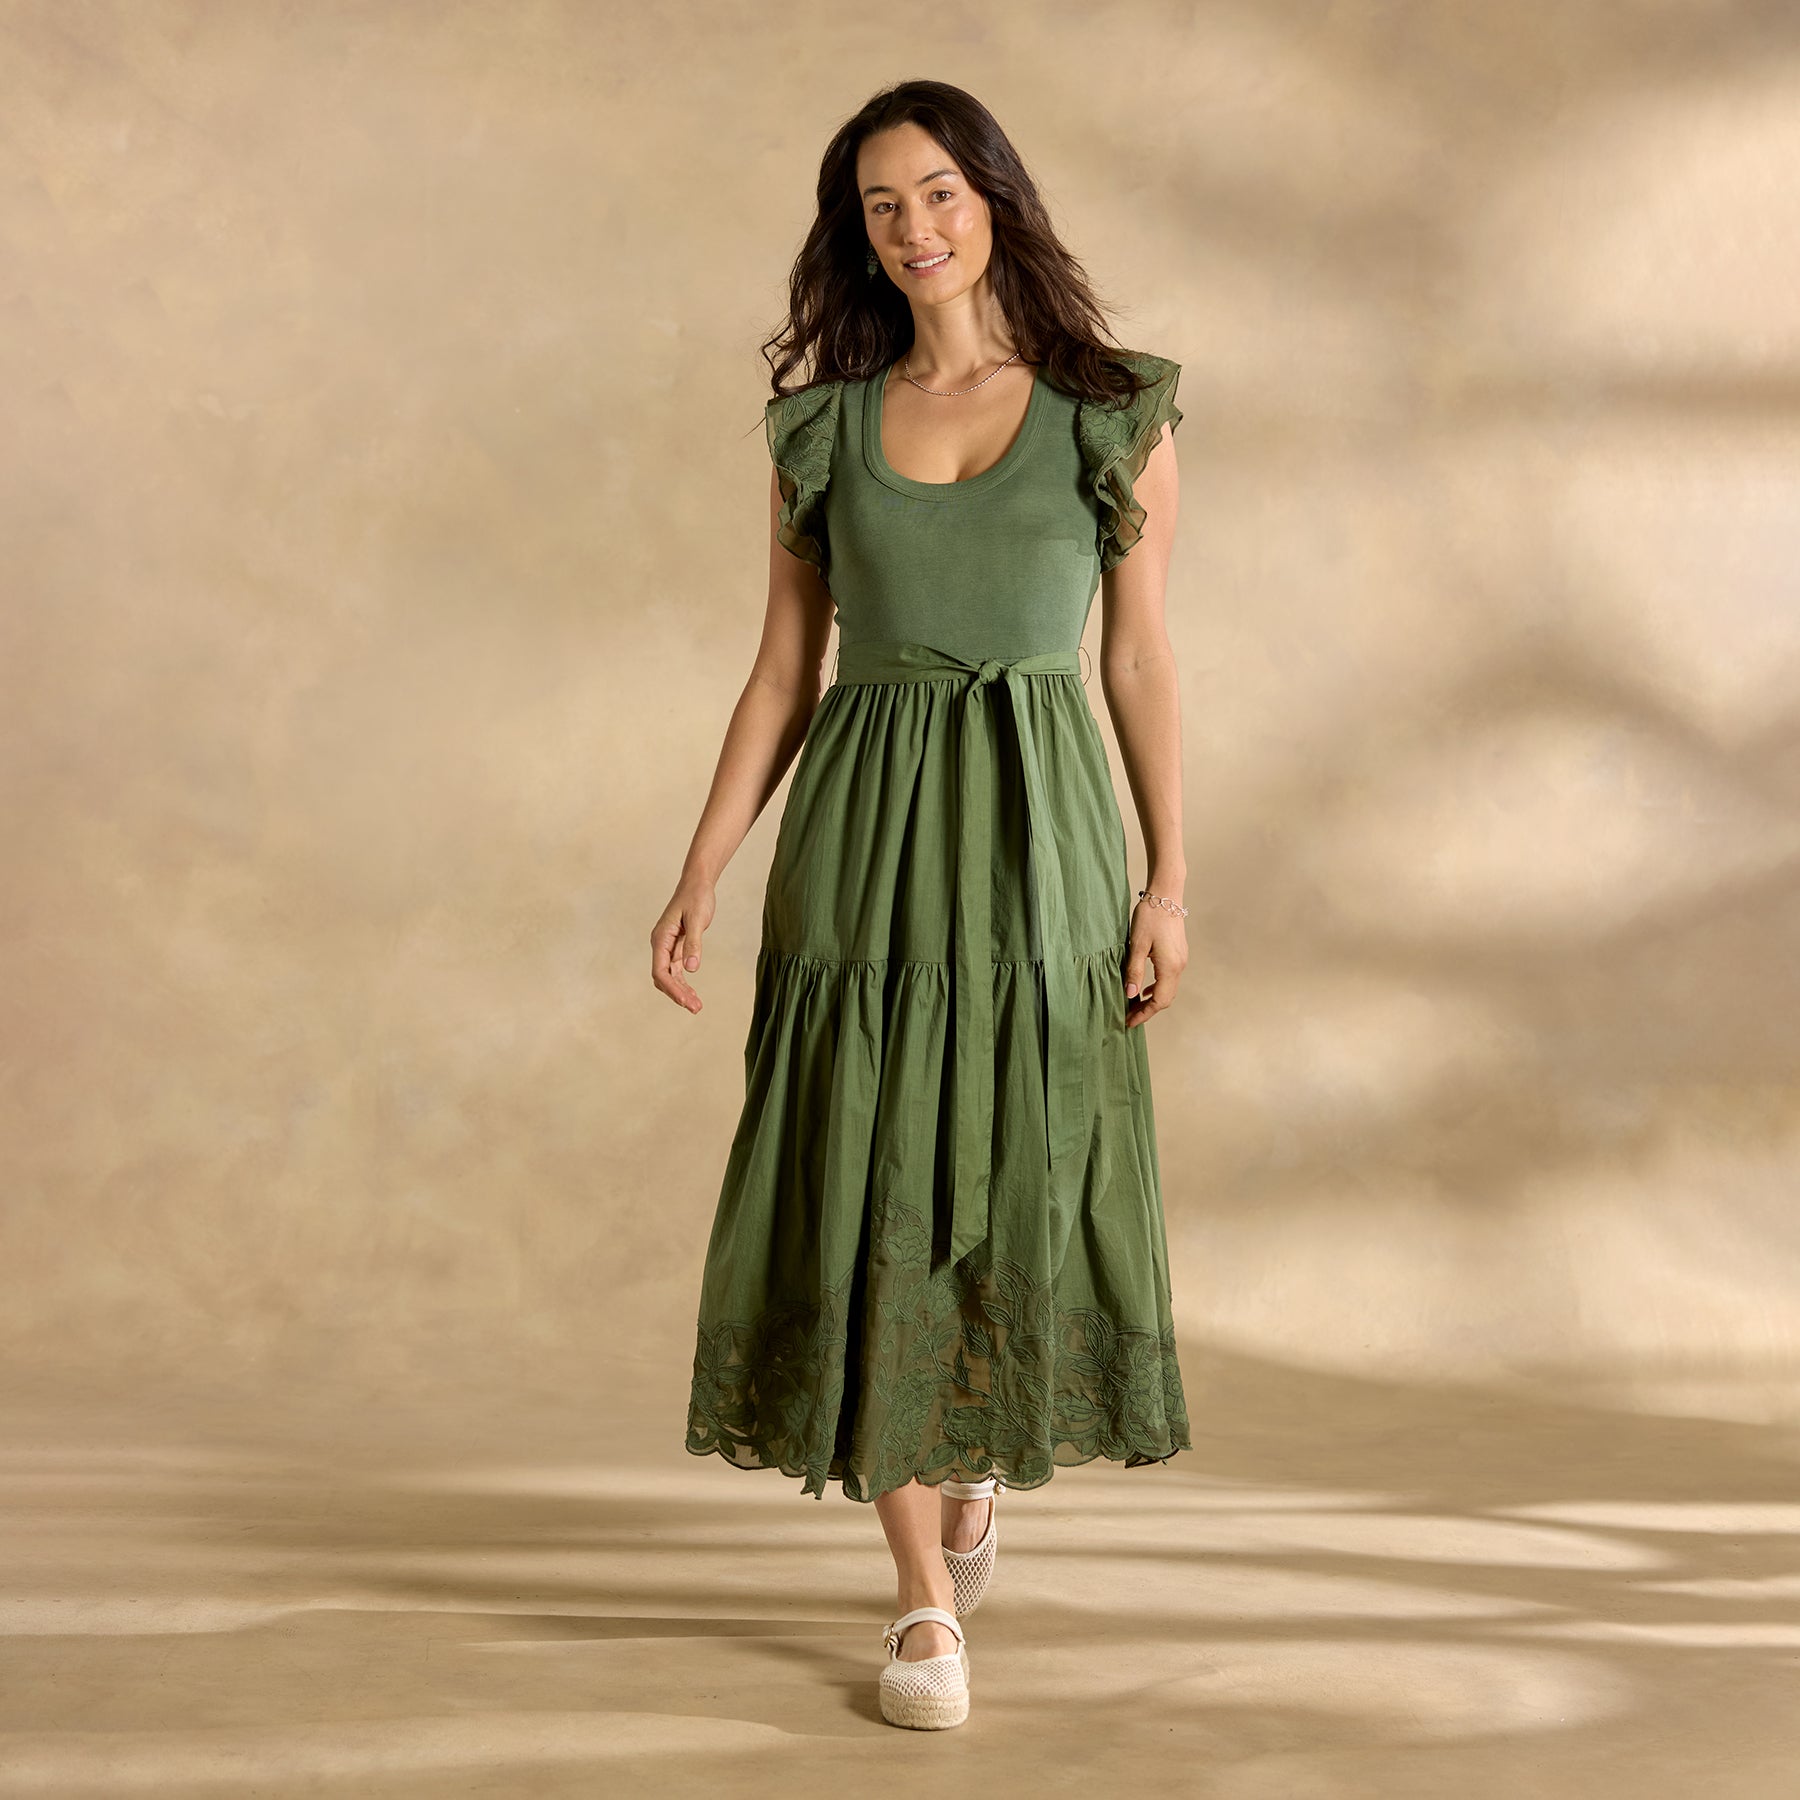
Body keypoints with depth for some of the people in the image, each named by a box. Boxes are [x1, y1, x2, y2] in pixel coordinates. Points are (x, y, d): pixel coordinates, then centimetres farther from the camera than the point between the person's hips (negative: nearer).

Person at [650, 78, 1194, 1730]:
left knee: (1027, 1183, 5)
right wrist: (699, 878, 2)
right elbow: (785, 672, 8)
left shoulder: (1115, 414, 3)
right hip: (860, 836, 1)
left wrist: (1169, 880, -3)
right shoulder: (823, 424, 7)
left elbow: (1141, 658, 3)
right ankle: (927, 1595, 9)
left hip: (1039, 838, -1)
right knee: (869, 1193, -1)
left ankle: (986, 1449, 38)